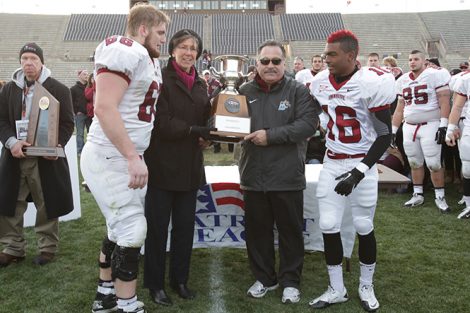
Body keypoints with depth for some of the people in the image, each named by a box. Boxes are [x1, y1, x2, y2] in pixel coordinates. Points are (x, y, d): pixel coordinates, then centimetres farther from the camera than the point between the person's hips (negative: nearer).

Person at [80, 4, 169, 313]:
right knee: (133, 231, -5)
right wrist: (133, 157, -26)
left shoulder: (149, 60, 15)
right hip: (110, 158, -10)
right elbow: (105, 108, -24)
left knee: (121, 228, 17)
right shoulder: (125, 52, -15)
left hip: (126, 157, 10)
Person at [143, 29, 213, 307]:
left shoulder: (200, 84, 13)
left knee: (185, 225, 12)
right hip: (163, 164, -6)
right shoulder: (161, 79, -8)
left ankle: (180, 279, 26)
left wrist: (207, 135, -7)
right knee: (158, 226, 4)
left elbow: (206, 119, 15)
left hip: (190, 166, 6)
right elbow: (163, 123, -15)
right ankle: (156, 284, 16)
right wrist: (195, 131, -22)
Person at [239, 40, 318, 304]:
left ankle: (290, 281, 24)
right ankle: (264, 278, 30)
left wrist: (271, 136, -19)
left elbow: (308, 123, -15)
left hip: (288, 176, -3)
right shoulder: (246, 91, 8)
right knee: (257, 230, 12)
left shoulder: (298, 91, -2)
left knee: (290, 230, 8)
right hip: (254, 175, 3)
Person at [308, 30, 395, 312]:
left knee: (364, 226, 8)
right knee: (328, 225, 2)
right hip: (332, 164, 5)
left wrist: (359, 172, -20)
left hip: (362, 163, -4)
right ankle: (337, 289, 18)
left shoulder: (372, 83, -17)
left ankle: (366, 286, 29)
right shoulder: (320, 82, -1)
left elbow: (385, 135, -15)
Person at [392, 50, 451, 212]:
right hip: (409, 127, 5)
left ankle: (440, 197, 7)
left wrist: (443, 125, -17)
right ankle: (418, 195, 21)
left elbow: (444, 101, -10)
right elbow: (400, 108, 17)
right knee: (415, 163, 10)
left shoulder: (435, 75, -6)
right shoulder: (403, 80, 11)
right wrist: (393, 131, 14)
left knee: (434, 164, -5)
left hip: (430, 125, -5)